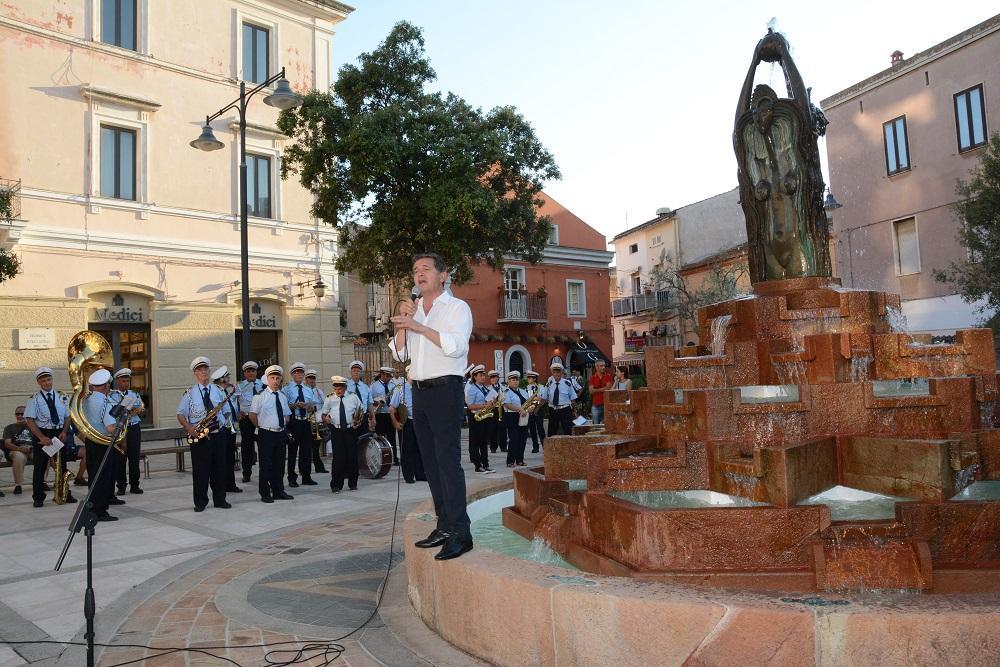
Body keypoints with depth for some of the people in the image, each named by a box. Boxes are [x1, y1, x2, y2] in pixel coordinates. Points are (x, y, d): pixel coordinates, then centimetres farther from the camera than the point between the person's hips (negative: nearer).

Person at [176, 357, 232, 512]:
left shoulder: (218, 391, 9)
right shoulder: (190, 393, 1)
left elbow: (226, 412, 15)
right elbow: (180, 414, -1)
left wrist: (223, 423, -4)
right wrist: (188, 427, -17)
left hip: (218, 435, 3)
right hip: (199, 437, -3)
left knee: (219, 468, 7)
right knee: (200, 470, 1)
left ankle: (220, 500, 18)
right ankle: (200, 502, 12)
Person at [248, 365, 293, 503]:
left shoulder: (282, 396, 13)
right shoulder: (260, 395, -6)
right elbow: (252, 415, -7)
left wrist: (283, 426, 10)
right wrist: (260, 426, -1)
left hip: (281, 433, 6)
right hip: (266, 434, -6)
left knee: (279, 464, 12)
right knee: (266, 464, -1)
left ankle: (279, 491, 22)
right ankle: (265, 494, 8)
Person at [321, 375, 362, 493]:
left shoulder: (353, 397, 5)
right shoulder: (330, 399, 5)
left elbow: (361, 410, 14)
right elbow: (323, 414, 11)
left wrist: (358, 422, -1)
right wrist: (325, 419, -12)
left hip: (351, 430, 1)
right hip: (336, 431, -1)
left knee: (352, 456, 5)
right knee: (338, 457, -4)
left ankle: (353, 483, 19)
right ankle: (336, 485, 5)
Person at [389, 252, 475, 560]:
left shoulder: (457, 307, -1)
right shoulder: (412, 310, 18)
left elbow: (456, 345, -17)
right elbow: (400, 353, 12)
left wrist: (418, 325, -18)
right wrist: (402, 323, -2)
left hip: (445, 388, -7)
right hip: (419, 391, 7)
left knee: (448, 459, -12)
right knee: (431, 461, 8)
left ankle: (460, 533, -10)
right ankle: (444, 526, 16)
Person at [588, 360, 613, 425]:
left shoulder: (608, 376, 4)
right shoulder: (592, 378, 7)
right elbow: (591, 391, -2)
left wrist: (596, 390, -3)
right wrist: (603, 389, -6)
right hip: (596, 405, 1)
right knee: (596, 425, 4)